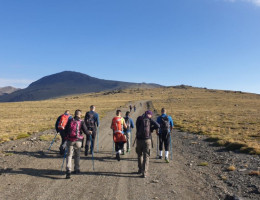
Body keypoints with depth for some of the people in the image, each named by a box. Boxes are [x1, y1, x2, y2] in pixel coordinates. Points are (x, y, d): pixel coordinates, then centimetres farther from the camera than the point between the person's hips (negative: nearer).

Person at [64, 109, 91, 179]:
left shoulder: (70, 121, 3)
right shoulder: (81, 122, -4)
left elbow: (65, 130, 7)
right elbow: (86, 131, -7)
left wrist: (66, 137, 23)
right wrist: (90, 132, 13)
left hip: (70, 140, 1)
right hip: (78, 141, -1)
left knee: (69, 155, 2)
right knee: (77, 155, 18)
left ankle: (68, 170, -13)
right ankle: (76, 169, 27)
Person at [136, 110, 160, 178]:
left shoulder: (138, 119, 7)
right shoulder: (150, 120, 0)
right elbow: (157, 125, -14)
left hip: (139, 139, 2)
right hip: (147, 140, -2)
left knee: (140, 155, 22)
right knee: (146, 157, 4)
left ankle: (140, 170, 33)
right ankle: (144, 173, -1)